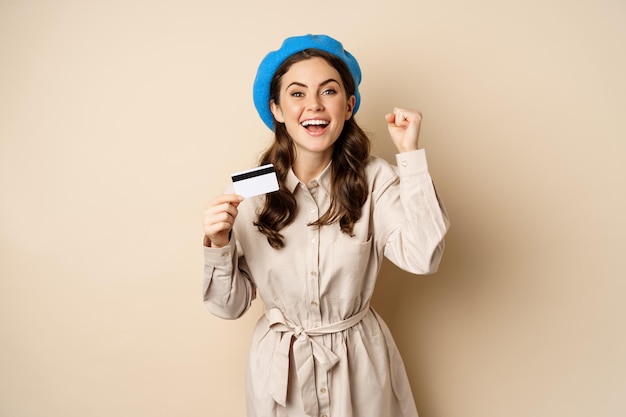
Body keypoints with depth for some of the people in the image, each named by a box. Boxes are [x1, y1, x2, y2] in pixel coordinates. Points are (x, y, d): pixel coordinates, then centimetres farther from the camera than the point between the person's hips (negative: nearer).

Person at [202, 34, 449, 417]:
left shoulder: (374, 179, -13)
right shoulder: (250, 189, -12)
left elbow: (422, 258, -28)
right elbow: (231, 306, -7)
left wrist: (410, 153, -25)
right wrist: (219, 246, -25)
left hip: (361, 368, 0)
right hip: (280, 368, 1)